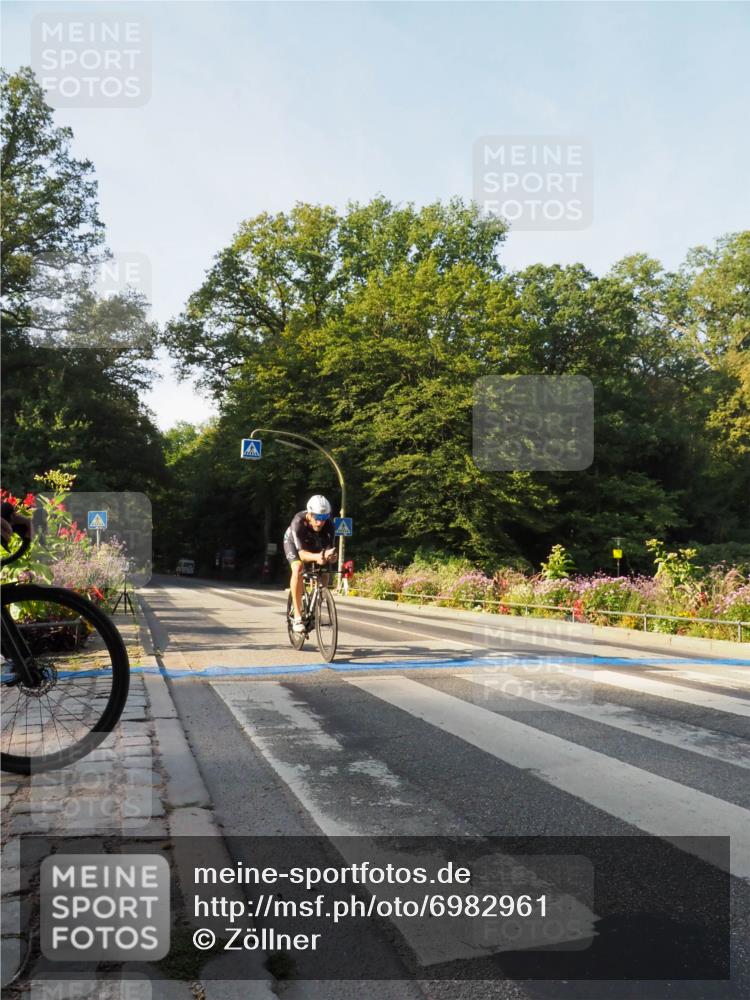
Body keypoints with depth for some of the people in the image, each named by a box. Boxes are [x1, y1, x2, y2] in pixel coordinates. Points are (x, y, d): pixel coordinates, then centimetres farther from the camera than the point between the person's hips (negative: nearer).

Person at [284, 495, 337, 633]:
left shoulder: (328, 525, -33)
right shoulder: (298, 522, -40)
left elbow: (330, 549, -32)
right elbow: (302, 554, -44)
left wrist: (328, 556, -57)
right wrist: (318, 557, -64)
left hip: (314, 544, 4)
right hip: (293, 542, -4)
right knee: (298, 569, -29)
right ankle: (297, 617, -27)